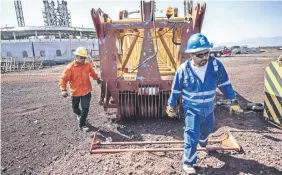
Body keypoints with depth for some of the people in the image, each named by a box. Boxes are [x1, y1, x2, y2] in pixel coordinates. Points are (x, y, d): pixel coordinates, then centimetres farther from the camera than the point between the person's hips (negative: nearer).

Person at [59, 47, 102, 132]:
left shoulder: (87, 65, -5)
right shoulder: (70, 67, -15)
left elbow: (93, 73, 12)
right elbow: (63, 79, -17)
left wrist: (97, 78, 0)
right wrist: (63, 89, -28)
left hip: (86, 91, 1)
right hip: (75, 92, 0)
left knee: (85, 108, -1)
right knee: (75, 107, 22)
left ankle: (82, 124, 16)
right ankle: (79, 114, 56)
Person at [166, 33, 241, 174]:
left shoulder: (216, 65, -17)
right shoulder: (183, 69, -21)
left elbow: (225, 84, -4)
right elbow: (175, 90, -8)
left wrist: (233, 101, 1)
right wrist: (171, 106, 1)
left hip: (209, 108, 4)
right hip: (192, 110, -4)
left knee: (207, 130, 29)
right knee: (192, 137, -4)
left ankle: (203, 144, 62)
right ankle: (188, 162, 16)